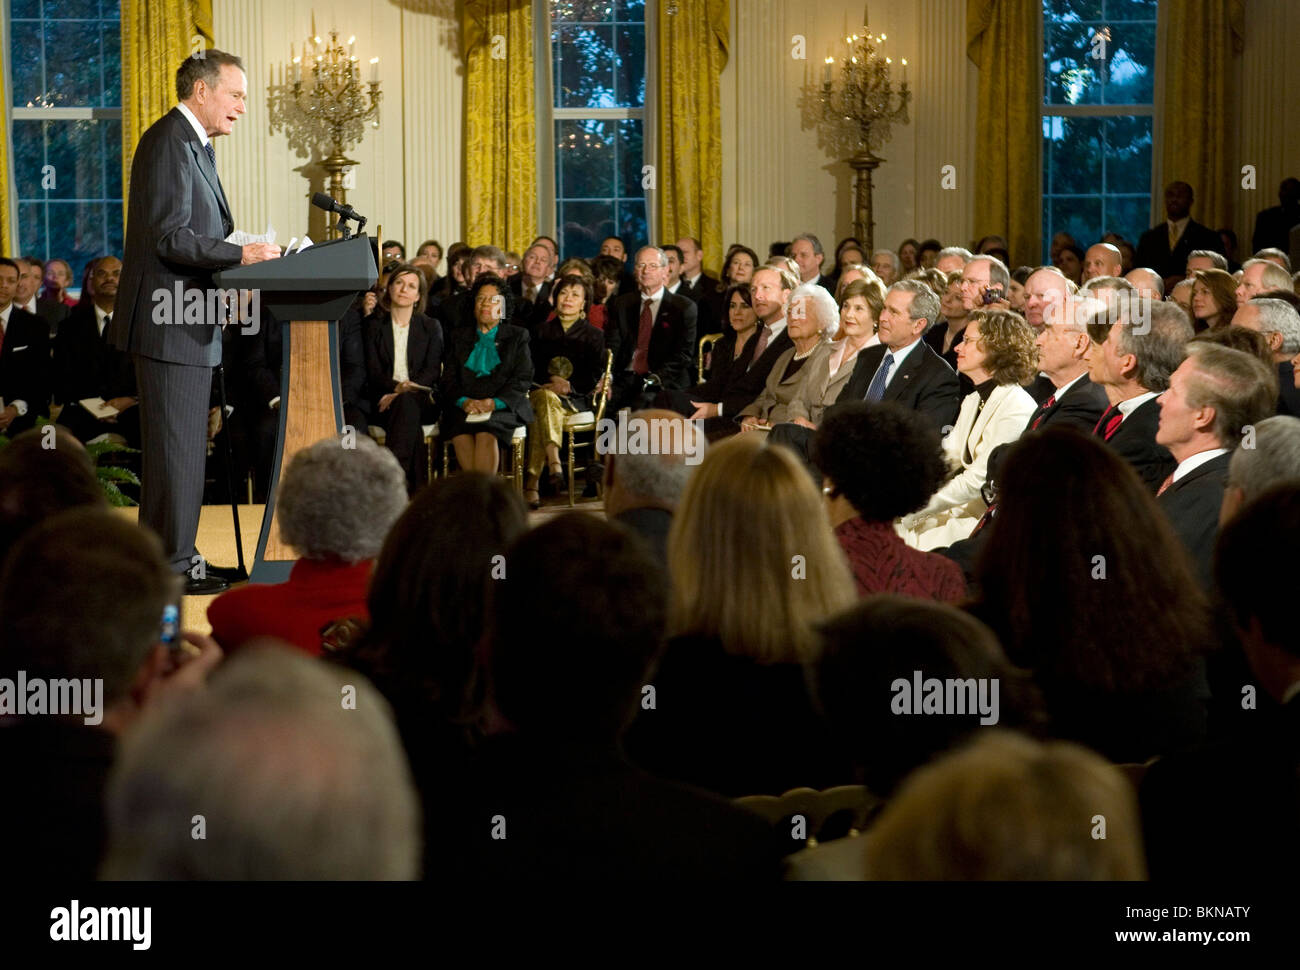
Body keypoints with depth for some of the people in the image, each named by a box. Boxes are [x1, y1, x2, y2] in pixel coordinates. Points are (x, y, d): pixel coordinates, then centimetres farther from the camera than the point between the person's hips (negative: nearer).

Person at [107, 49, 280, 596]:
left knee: (185, 447, 14)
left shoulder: (195, 144, 19)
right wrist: (240, 254, -20)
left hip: (189, 323, 11)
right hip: (169, 322, -11)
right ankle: (170, 565, -1)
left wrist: (242, 253, 8)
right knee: (174, 448, -6)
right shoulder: (170, 142, -14)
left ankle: (176, 555, 21)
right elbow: (169, 237, -21)